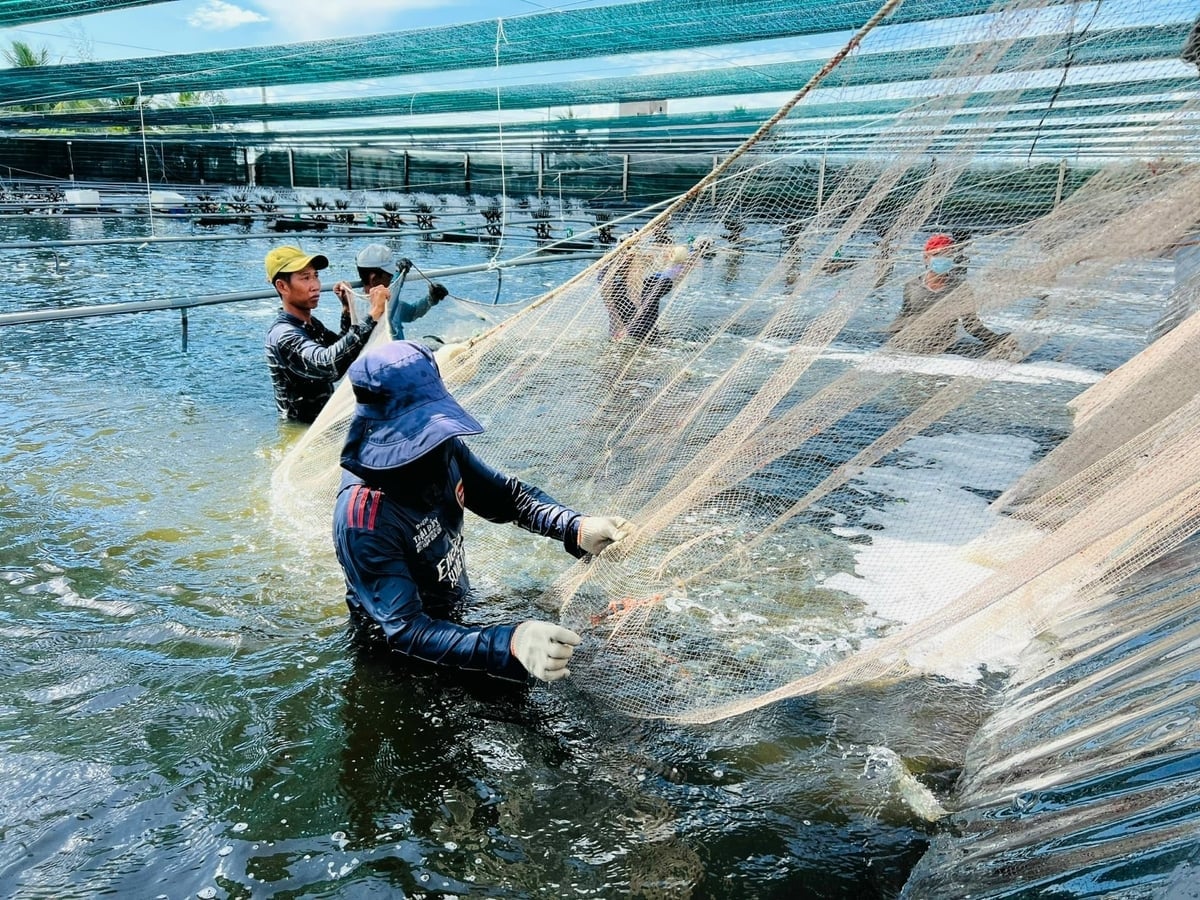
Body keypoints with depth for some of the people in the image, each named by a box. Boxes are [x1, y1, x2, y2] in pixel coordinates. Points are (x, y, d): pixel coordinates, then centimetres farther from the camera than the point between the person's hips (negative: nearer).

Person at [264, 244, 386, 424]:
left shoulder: (311, 323, 6)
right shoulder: (283, 335, -22)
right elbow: (329, 365, -39)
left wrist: (347, 310, 3)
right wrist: (373, 315, -41)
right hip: (302, 429, -8)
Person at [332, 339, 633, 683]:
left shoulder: (444, 449, -15)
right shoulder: (363, 520, -34)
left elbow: (504, 495, -2)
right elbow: (405, 631, -36)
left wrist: (578, 528, -20)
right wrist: (509, 644, -50)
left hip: (454, 612, 6)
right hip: (404, 655, -6)